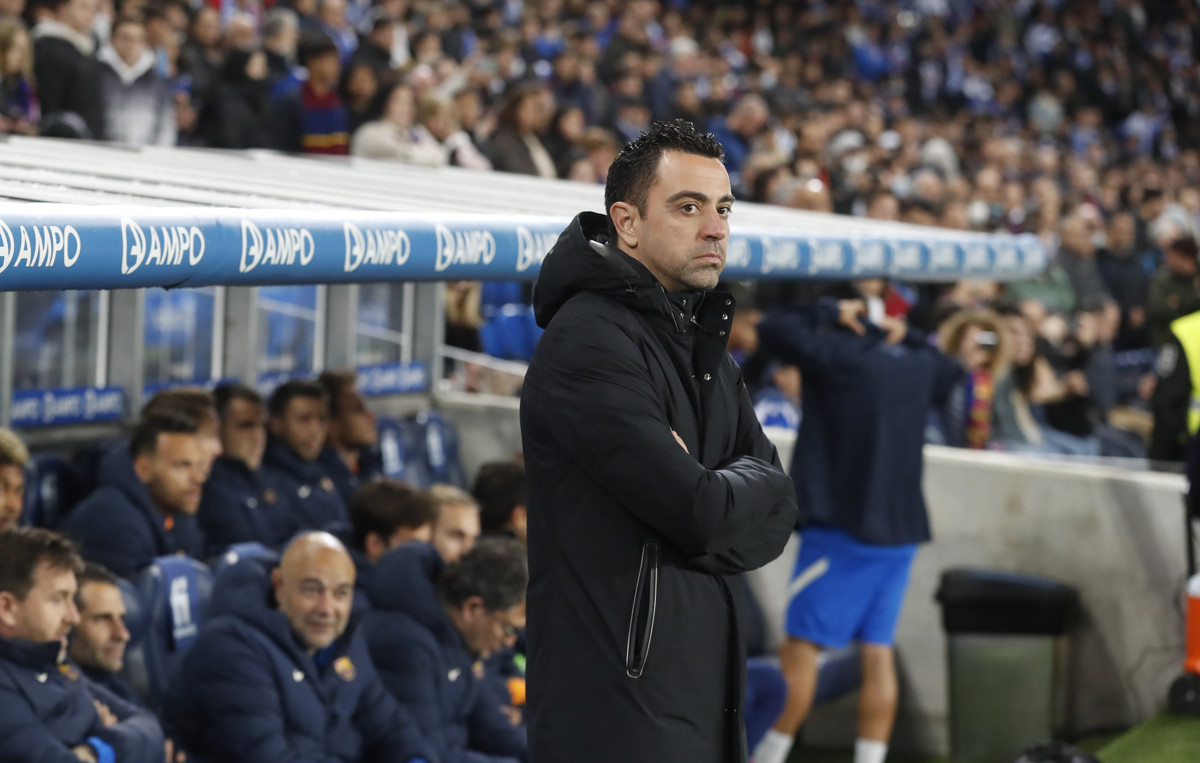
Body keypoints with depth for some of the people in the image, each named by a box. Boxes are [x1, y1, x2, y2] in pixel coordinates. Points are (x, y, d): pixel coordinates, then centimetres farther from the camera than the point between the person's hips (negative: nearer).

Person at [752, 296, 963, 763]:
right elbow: (951, 372, 33)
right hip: (901, 532, 7)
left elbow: (773, 329, -10)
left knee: (800, 650, -4)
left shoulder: (842, 356, -11)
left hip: (843, 530, -7)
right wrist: (906, 334, 23)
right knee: (878, 654, 6)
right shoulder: (920, 366, 11)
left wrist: (828, 312, 3)